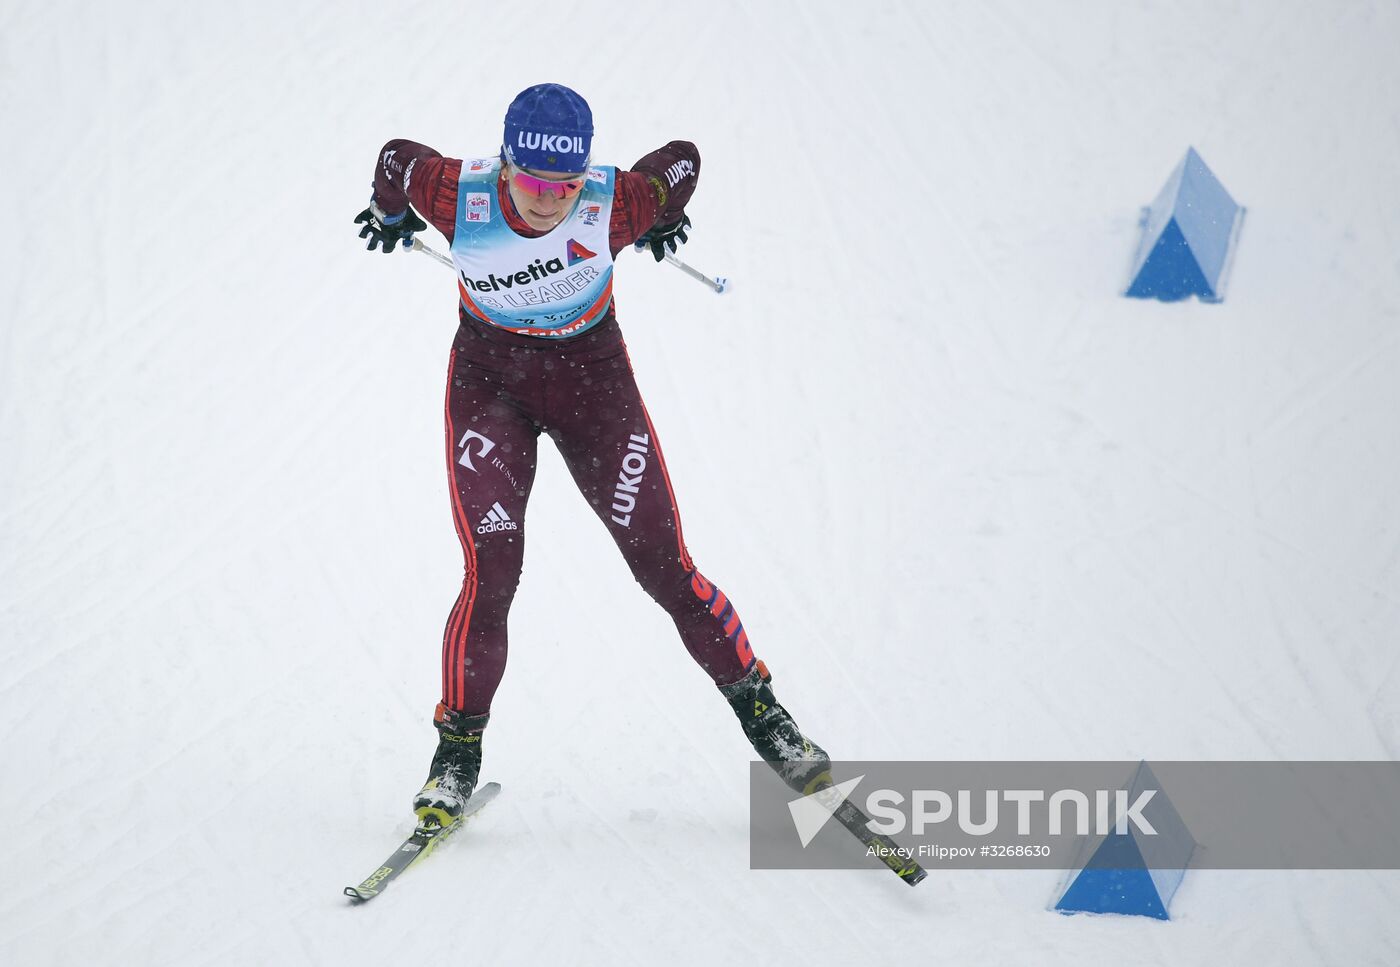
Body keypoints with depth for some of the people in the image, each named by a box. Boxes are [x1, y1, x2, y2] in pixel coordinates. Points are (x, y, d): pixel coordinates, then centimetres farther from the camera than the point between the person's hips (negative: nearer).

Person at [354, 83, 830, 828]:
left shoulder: (616, 202, -26)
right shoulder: (460, 197, -25)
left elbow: (681, 162, -4)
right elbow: (397, 158, -3)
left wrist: (665, 219, 18)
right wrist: (390, 212, 21)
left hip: (592, 380, 0)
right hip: (489, 382, 0)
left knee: (663, 565, -2)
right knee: (490, 574, -13)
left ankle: (762, 714, 15)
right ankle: (458, 747, 4)